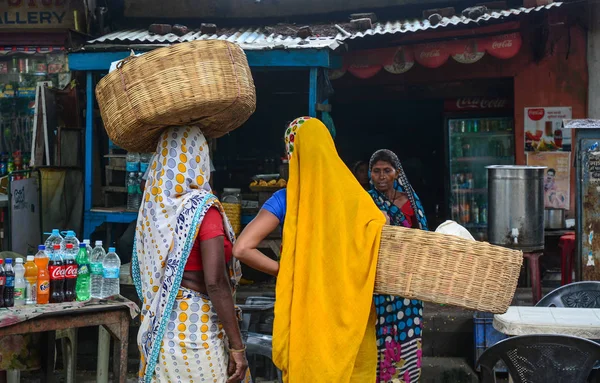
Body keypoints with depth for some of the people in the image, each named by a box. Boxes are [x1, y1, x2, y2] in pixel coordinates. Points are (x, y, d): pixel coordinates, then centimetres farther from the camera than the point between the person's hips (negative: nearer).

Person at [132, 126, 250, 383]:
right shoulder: (203, 208, -16)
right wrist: (237, 345, -17)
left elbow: (139, 270, 12)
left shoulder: (152, 206, 3)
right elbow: (215, 283, -21)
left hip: (157, 326, 7)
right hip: (197, 329, -6)